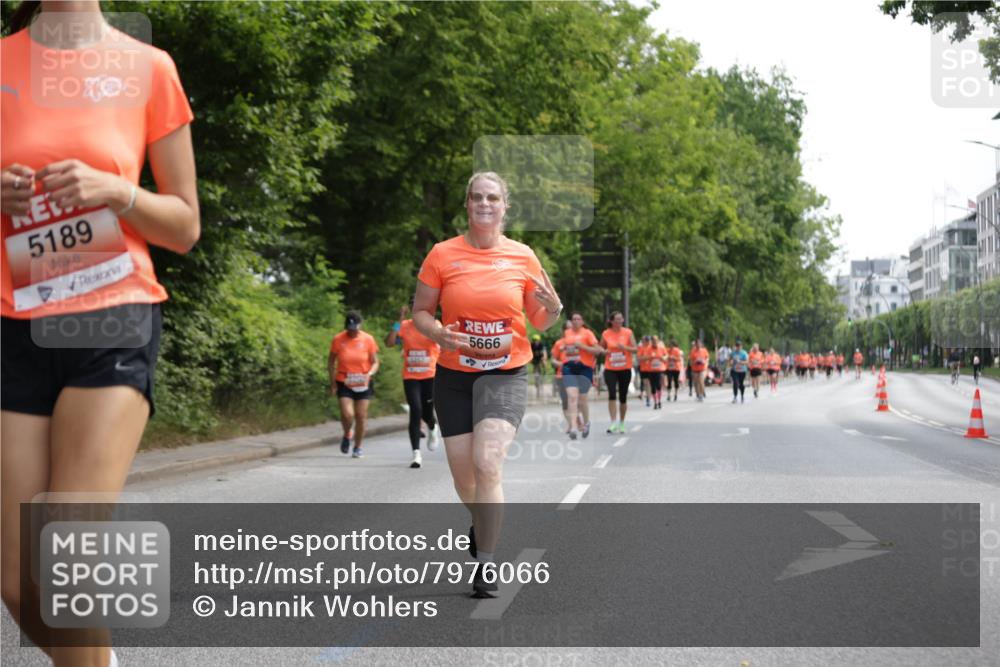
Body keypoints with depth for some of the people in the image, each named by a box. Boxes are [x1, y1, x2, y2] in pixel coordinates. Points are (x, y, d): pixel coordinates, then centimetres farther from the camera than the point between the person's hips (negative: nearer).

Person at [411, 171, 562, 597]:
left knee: (487, 464, -20)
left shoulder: (523, 257, 1)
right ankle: (481, 523, 44)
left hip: (505, 374, -1)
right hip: (453, 374, 2)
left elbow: (538, 322, 9)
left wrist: (553, 310, -14)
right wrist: (439, 334, -17)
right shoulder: (442, 255, -1)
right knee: (463, 475, 8)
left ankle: (485, 565, -8)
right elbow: (420, 312, 4)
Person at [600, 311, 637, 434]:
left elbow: (635, 349, -3)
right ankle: (613, 423, -18)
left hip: (625, 369, 1)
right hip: (610, 369, -1)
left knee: (623, 397, 7)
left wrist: (624, 347, -20)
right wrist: (605, 351, -10)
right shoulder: (605, 334, 1)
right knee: (612, 395, -16)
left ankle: (622, 423, 23)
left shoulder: (628, 332, 0)